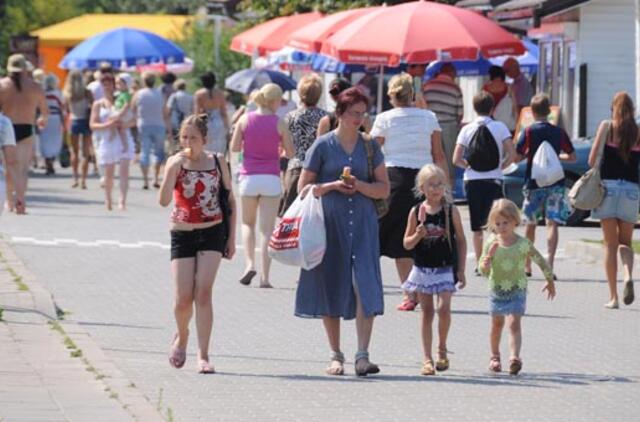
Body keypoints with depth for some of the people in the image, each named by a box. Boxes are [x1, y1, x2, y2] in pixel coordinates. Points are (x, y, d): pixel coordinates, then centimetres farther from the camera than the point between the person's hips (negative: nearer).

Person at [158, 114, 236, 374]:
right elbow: (164, 200, -16)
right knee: (183, 298, -2)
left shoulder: (217, 162, 1)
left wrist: (232, 237, 4)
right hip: (182, 235, 0)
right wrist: (174, 169, -27)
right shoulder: (176, 163, -4)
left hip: (212, 233, 0)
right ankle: (181, 337, 30)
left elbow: (230, 200, 8)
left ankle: (203, 356, -9)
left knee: (203, 291, -11)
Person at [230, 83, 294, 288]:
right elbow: (290, 153, 0)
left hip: (249, 177, 1)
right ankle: (265, 277, -3)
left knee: (248, 223, 19)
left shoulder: (245, 119, -2)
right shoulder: (279, 123, -5)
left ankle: (250, 263, -2)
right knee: (267, 228, 1)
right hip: (271, 178, -1)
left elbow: (234, 147, 2)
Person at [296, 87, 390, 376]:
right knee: (331, 288, 3)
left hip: (362, 224, 1)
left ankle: (362, 355, -14)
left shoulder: (370, 146, 9)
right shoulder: (323, 145, 3)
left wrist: (360, 186, -9)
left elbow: (384, 189, 9)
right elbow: (304, 188, 5)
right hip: (330, 222, -1)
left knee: (365, 285, -12)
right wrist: (333, 186, -11)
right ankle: (336, 355, 14)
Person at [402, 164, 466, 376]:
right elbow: (407, 244, 4)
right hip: (422, 269, 1)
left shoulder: (451, 211, -2)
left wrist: (461, 270, 0)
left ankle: (442, 349, 8)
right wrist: (418, 236, -18)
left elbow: (461, 241, 3)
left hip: (445, 268, -1)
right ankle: (427, 359, 10)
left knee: (444, 307, -14)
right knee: (427, 312, 5)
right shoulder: (416, 212, 0)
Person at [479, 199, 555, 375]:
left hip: (517, 291, -2)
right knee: (497, 324, 15)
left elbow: (541, 262, 2)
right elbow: (483, 269, -7)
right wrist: (488, 258, -29)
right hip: (497, 291, 2)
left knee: (514, 323, -16)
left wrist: (550, 281, 11)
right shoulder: (491, 243, -6)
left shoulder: (523, 244, -10)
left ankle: (515, 357, -27)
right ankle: (495, 356, 34)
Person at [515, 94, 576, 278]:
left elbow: (517, 157, -9)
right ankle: (550, 264, -23)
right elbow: (572, 157, 11)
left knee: (530, 224, 14)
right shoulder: (559, 132, 4)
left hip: (534, 183, -1)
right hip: (555, 183, 1)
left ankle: (527, 265, 25)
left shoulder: (529, 132, -4)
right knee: (552, 223, -7)